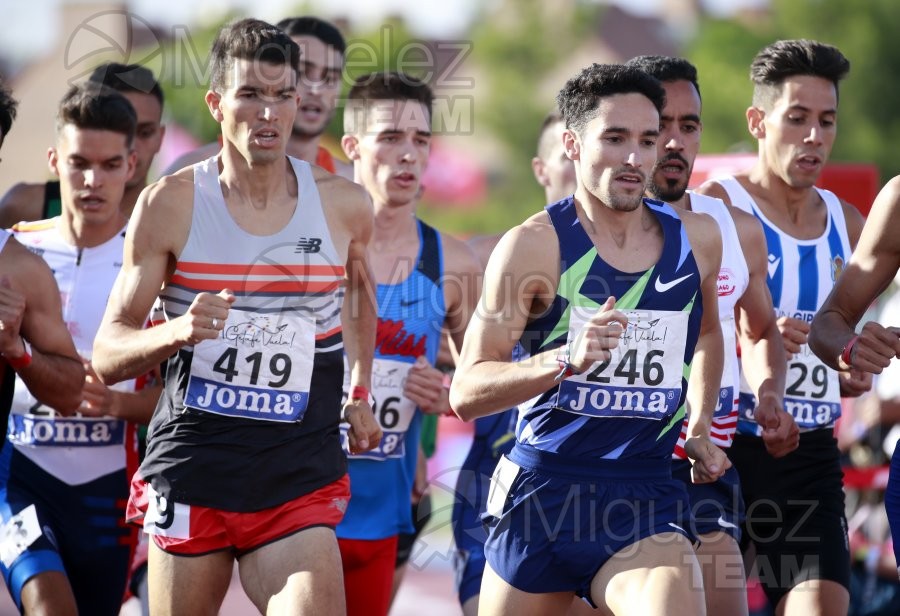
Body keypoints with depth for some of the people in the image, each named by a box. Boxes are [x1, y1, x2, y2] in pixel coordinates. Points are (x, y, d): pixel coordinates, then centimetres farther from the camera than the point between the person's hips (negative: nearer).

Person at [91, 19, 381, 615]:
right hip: (192, 460, -1)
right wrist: (179, 330, -21)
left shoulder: (344, 206, 3)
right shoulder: (170, 204, -2)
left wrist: (361, 393, 27)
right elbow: (108, 355, -2)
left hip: (300, 473, 1)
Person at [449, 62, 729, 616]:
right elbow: (466, 393, -13)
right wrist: (567, 359, -26)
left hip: (645, 499, 1)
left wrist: (701, 427, 21)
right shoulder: (535, 244, -8)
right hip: (544, 484, -1)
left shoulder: (696, 239, 6)